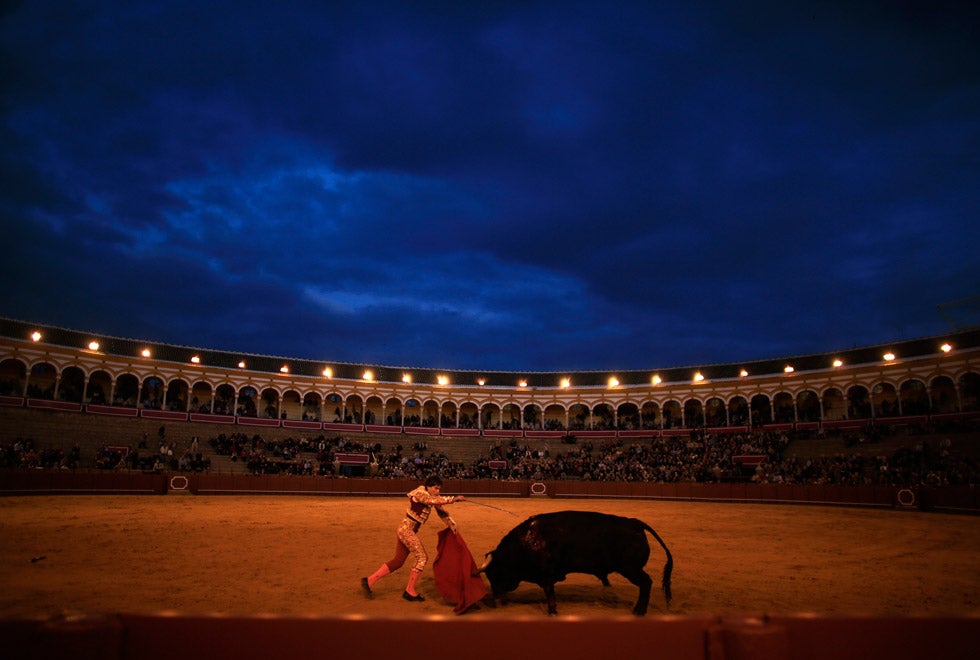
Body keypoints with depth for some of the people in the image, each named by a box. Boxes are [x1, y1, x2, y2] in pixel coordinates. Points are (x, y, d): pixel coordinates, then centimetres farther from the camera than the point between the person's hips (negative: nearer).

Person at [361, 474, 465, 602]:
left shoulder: (431, 496, 9)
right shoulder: (420, 493, -17)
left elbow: (441, 510, 13)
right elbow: (436, 501, -33)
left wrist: (451, 523, 2)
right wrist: (454, 498, -32)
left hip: (405, 531, 9)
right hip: (406, 530, -9)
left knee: (398, 561, 12)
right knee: (421, 557, -6)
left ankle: (369, 580, 16)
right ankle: (409, 591, 3)